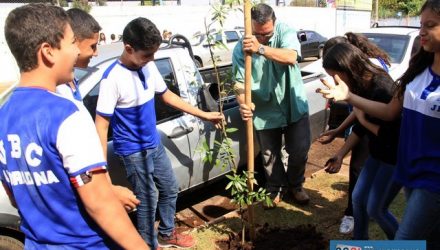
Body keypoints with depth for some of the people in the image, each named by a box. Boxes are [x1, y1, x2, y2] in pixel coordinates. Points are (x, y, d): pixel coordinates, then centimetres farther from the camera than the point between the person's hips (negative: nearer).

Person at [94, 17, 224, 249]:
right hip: (133, 151, -7)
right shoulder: (113, 78, -23)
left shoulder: (149, 67, -2)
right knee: (148, 200, 3)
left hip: (155, 144, 8)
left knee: (170, 189, 19)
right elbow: (101, 124, -21)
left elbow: (167, 95, 12)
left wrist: (203, 114, 14)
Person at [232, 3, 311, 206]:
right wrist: (243, 103, -35)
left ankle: (295, 185, 39)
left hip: (294, 106, 0)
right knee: (270, 156, 13)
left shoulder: (285, 32, -13)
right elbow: (240, 82, -14)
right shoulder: (241, 49, -12)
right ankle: (276, 189, 39)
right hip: (265, 112, 0)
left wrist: (260, 48, -45)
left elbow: (291, 57, -32)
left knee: (299, 151, 10)